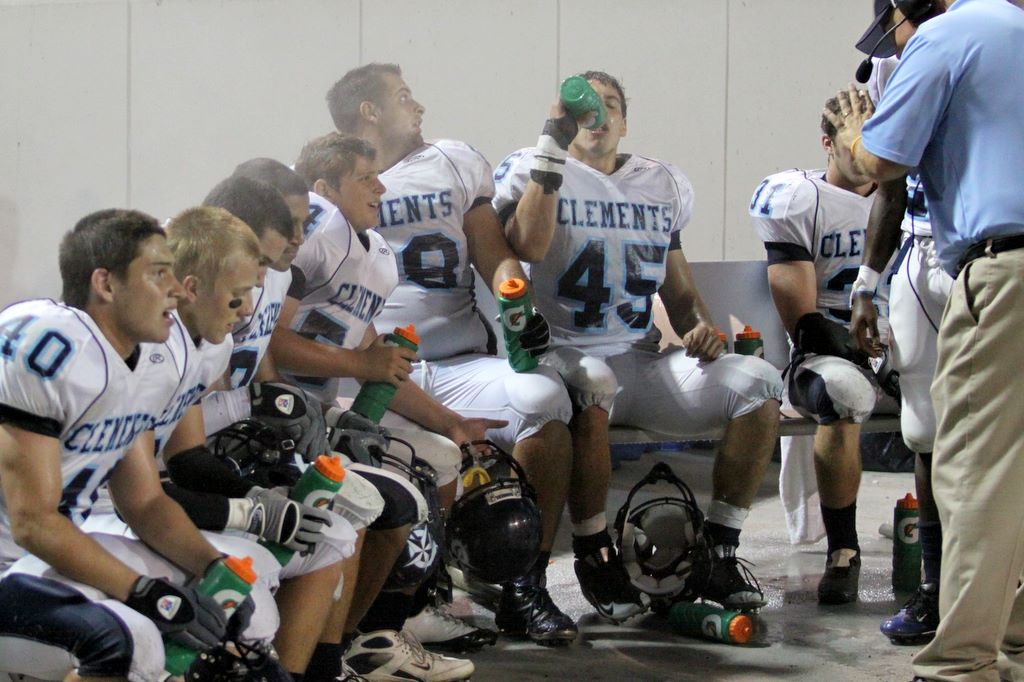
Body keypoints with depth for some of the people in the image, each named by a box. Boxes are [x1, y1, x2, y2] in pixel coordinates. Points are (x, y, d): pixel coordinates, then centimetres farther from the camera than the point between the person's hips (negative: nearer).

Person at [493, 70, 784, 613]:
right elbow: (527, 247, -18)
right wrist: (552, 144, -15)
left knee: (757, 383, -17)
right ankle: (592, 554, -23)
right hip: (564, 354, -5)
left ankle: (721, 551, -9)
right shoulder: (531, 170, 4)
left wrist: (700, 325, 1)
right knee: (590, 385, -40)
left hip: (642, 360, 5)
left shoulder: (661, 185, 18)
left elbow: (680, 290, 25)